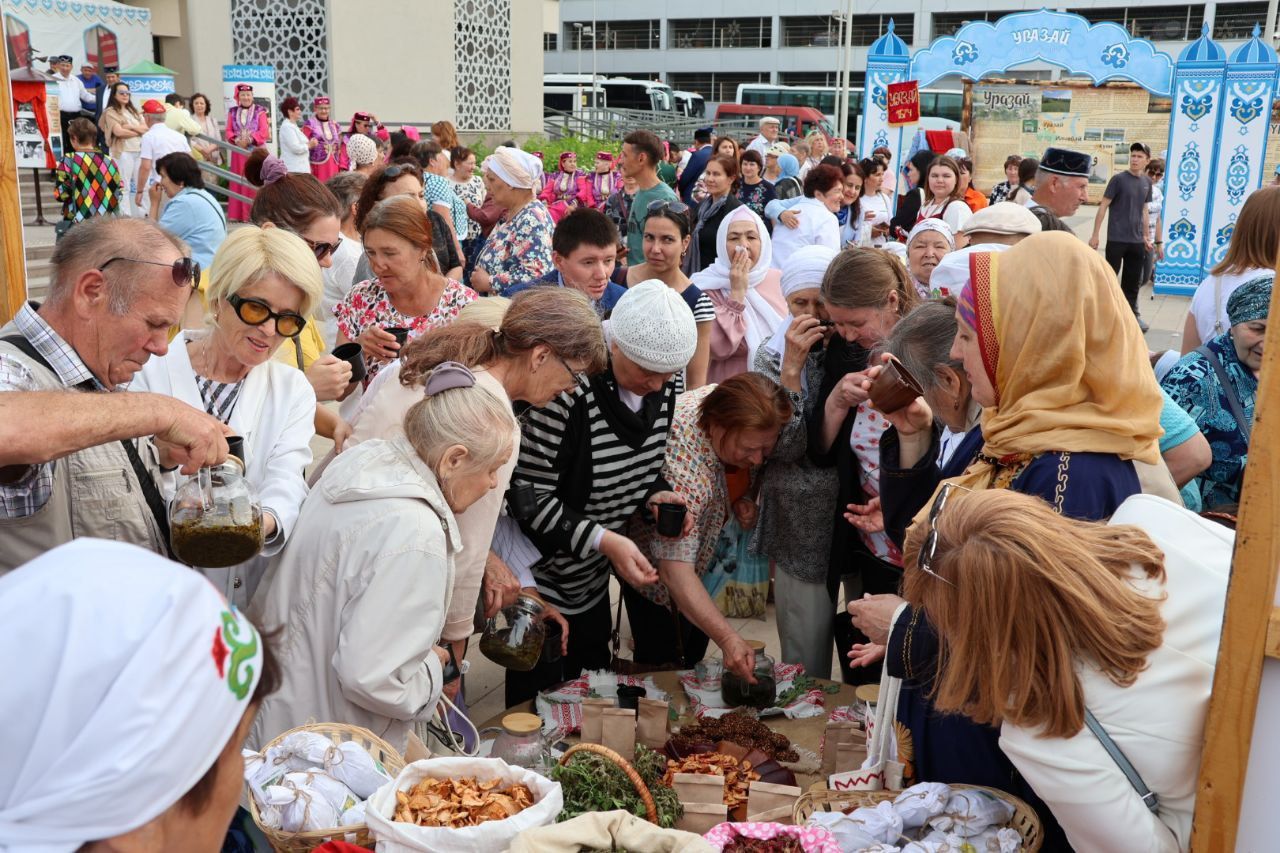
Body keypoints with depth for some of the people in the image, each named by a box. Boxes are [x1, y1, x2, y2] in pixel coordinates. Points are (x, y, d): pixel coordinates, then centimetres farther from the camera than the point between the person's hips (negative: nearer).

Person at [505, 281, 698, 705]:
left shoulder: (666, 384, -6)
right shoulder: (567, 388, -28)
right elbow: (529, 495, -24)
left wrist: (656, 494, -11)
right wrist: (603, 539, -30)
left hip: (592, 575, 7)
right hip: (541, 576, -6)